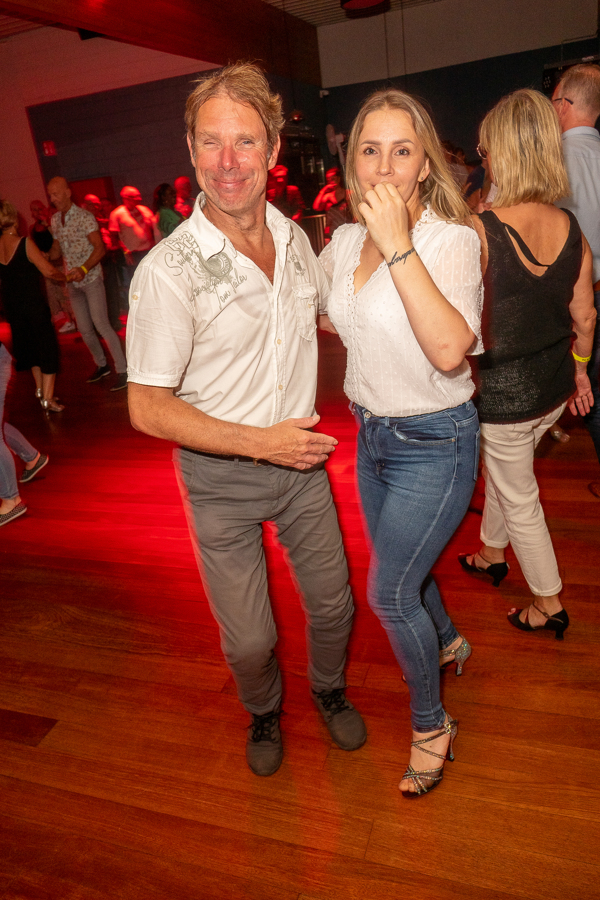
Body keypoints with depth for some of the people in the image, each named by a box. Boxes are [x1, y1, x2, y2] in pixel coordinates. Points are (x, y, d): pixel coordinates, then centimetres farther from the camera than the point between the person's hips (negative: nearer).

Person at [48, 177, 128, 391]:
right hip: (73, 283, 7)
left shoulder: (84, 217, -11)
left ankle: (123, 370, -6)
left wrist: (84, 269, -29)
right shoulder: (54, 220, 10)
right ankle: (101, 365, 26)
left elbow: (99, 248, -16)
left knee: (101, 325, -12)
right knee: (84, 329, 9)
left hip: (91, 279, -7)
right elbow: (57, 249, 15)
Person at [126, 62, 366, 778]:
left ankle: (329, 689, 51)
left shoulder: (294, 237, -1)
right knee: (248, 639, 11)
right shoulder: (170, 269, -20)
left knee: (332, 603, 18)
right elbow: (147, 407, -18)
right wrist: (261, 442, -22)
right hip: (221, 478, -4)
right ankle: (263, 711, 47)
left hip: (301, 459, 5)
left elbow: (329, 312, 19)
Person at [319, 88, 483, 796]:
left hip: (433, 444, -6)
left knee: (388, 593, 2)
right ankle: (446, 642, 55)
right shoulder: (346, 241, 1)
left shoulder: (452, 240, -18)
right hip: (371, 433, 7)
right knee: (403, 567, 23)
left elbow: (450, 349, -35)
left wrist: (399, 245, -33)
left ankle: (430, 724, 29)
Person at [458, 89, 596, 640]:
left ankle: (550, 605, 31)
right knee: (499, 466, 29)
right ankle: (493, 553, 50)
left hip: (504, 390, -6)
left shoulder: (478, 232, -23)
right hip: (555, 385, 6)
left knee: (520, 498, 13)